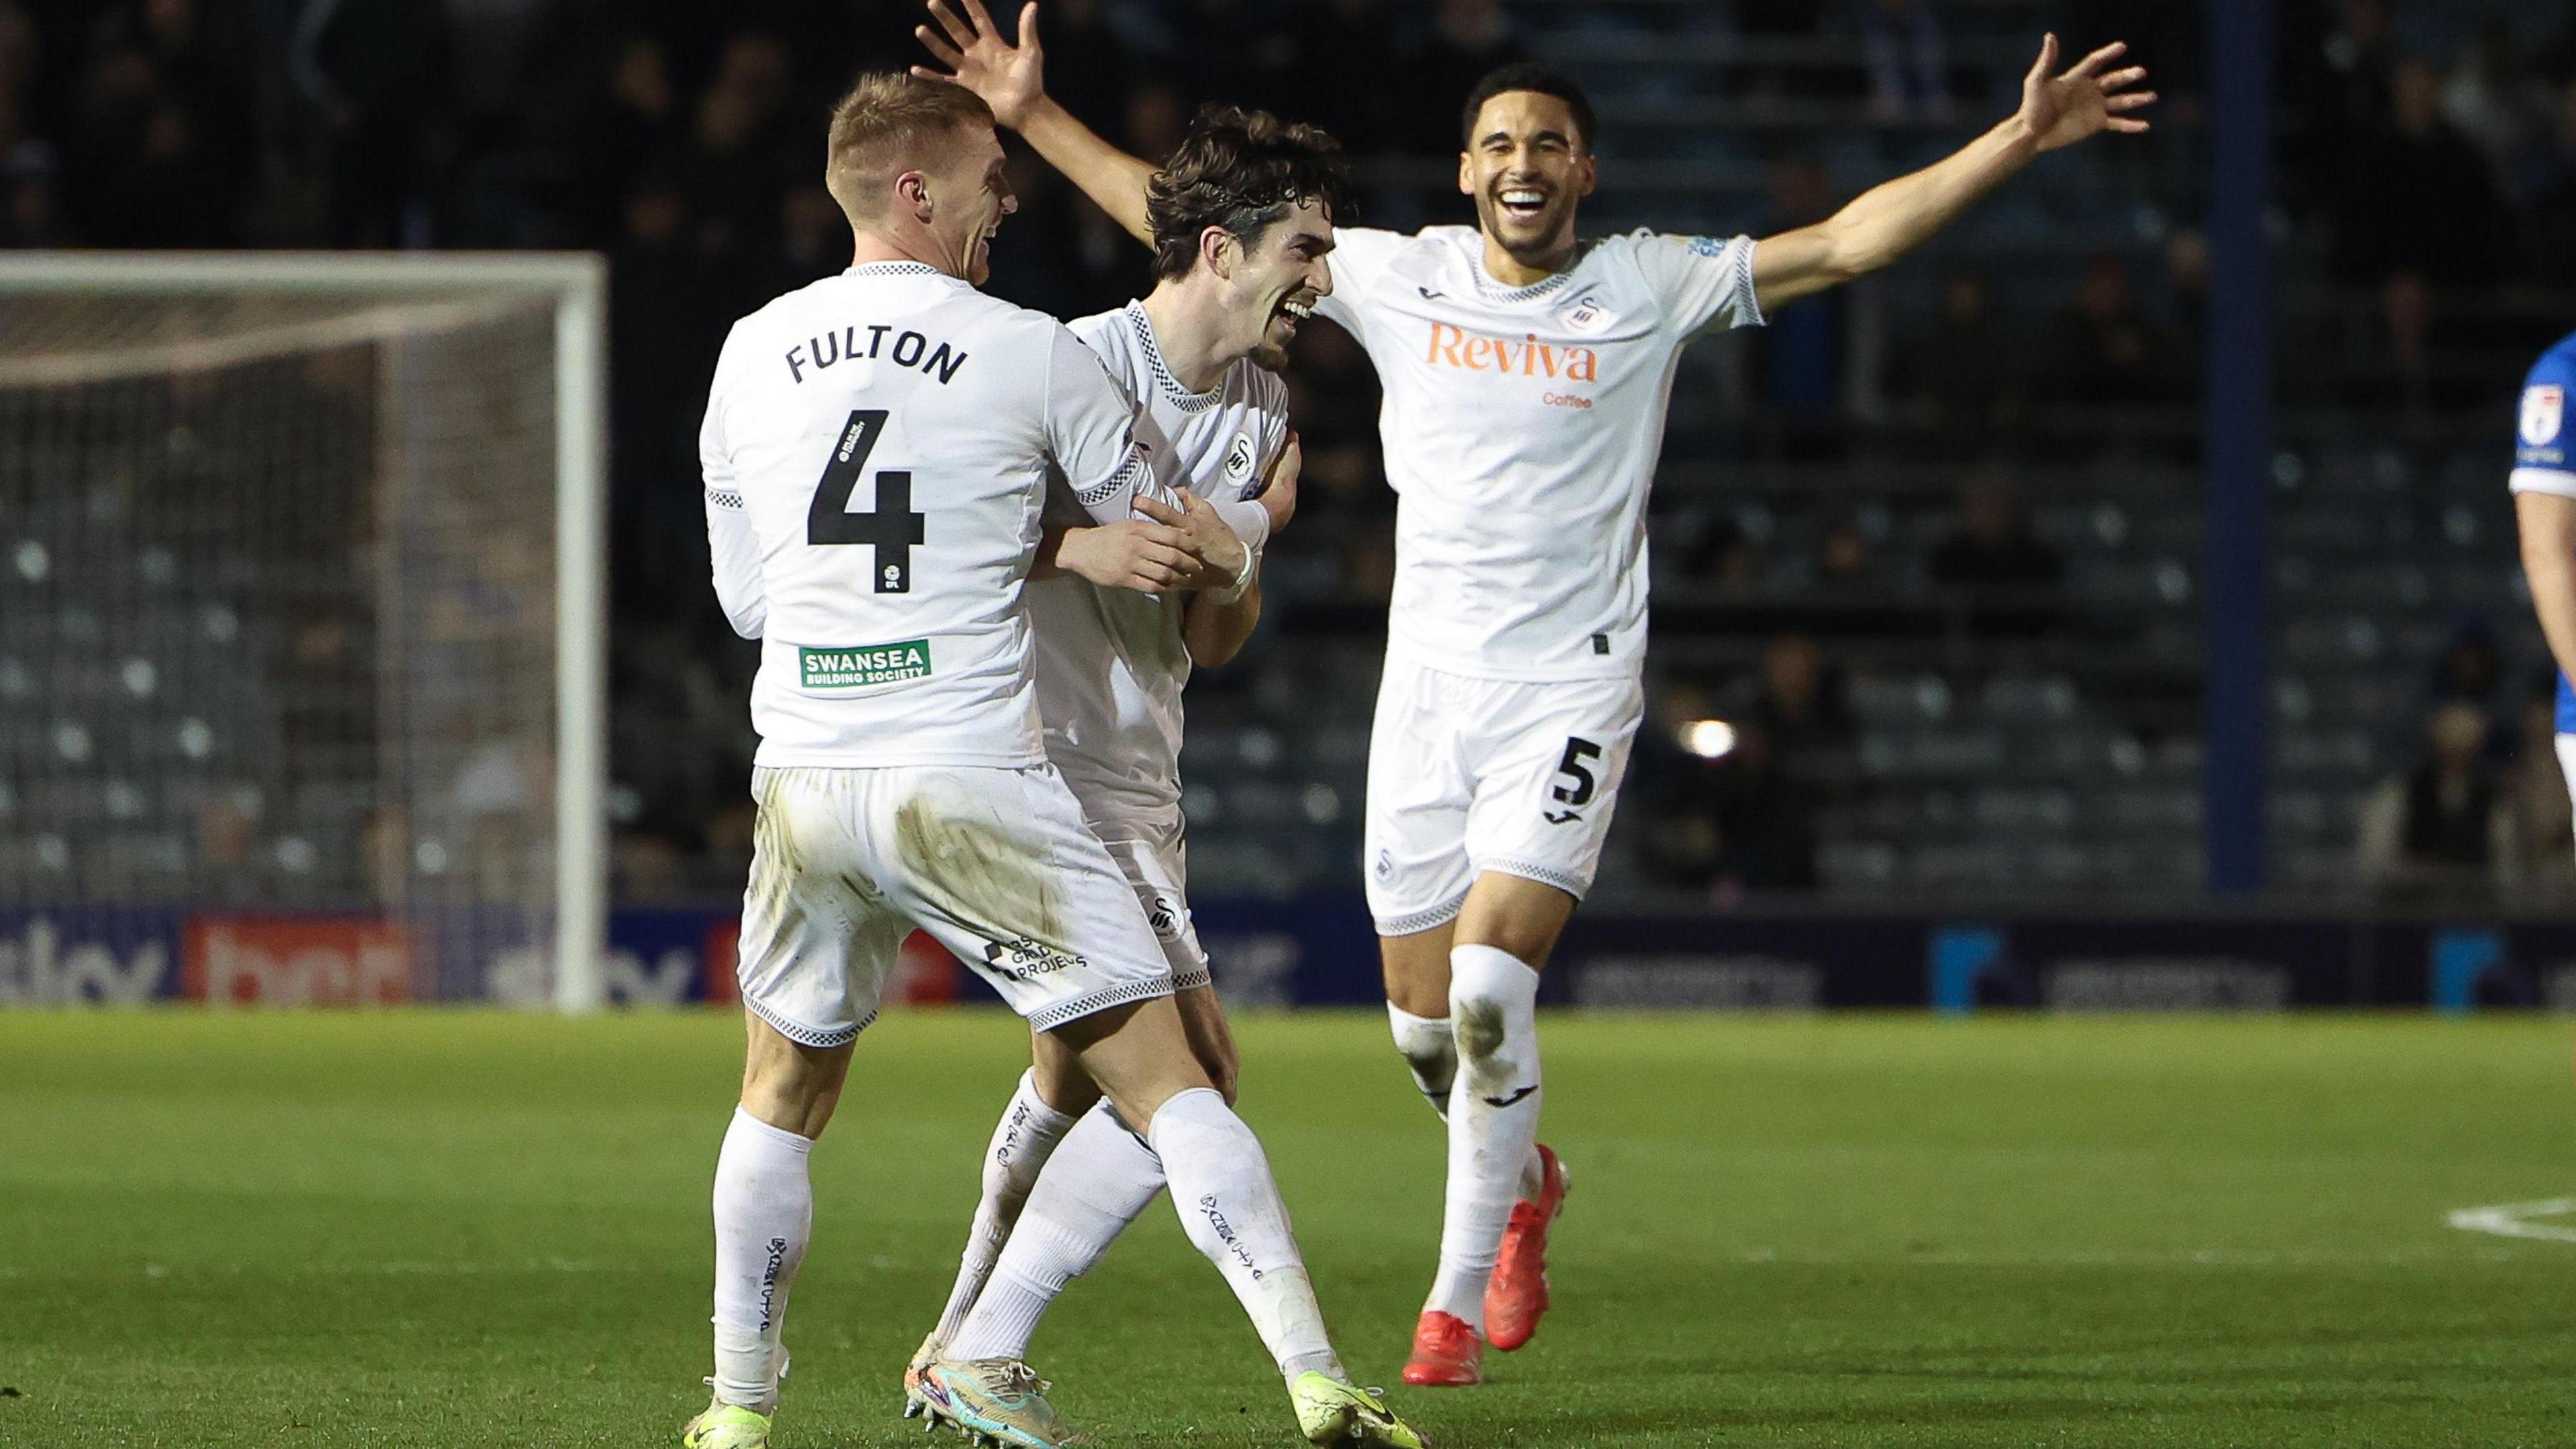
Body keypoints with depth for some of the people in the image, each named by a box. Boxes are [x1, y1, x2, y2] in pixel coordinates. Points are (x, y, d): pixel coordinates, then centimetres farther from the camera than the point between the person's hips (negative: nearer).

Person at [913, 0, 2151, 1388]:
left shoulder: (1648, 287, -1)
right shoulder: (1398, 277, 4)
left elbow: (1845, 240, -5)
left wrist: (2016, 141, -13)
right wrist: (1033, 117, 7)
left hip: (1570, 691, -3)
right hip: (1428, 685, 3)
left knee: (1489, 988, -18)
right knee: (1424, 1016, 7)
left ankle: (1458, 1300, -7)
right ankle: (1521, 1185, 39)